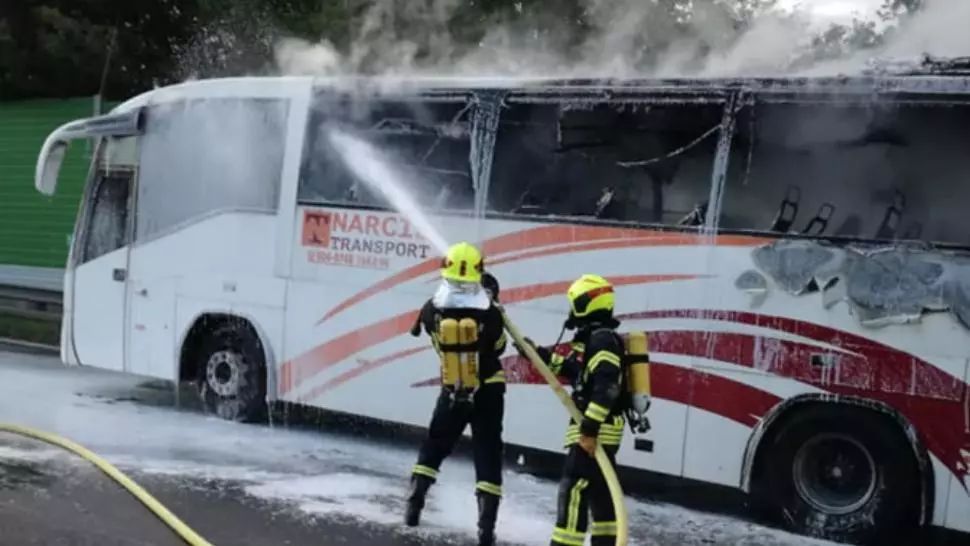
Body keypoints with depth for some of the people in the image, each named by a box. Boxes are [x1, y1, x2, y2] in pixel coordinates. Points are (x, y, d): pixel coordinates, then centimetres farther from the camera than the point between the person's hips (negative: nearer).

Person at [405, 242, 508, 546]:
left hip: (452, 392, 2)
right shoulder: (490, 315, -18)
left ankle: (413, 506, 22)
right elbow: (498, 348, -1)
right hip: (487, 393, -2)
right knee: (488, 456, 3)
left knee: (434, 446, 22)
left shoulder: (432, 311, -13)